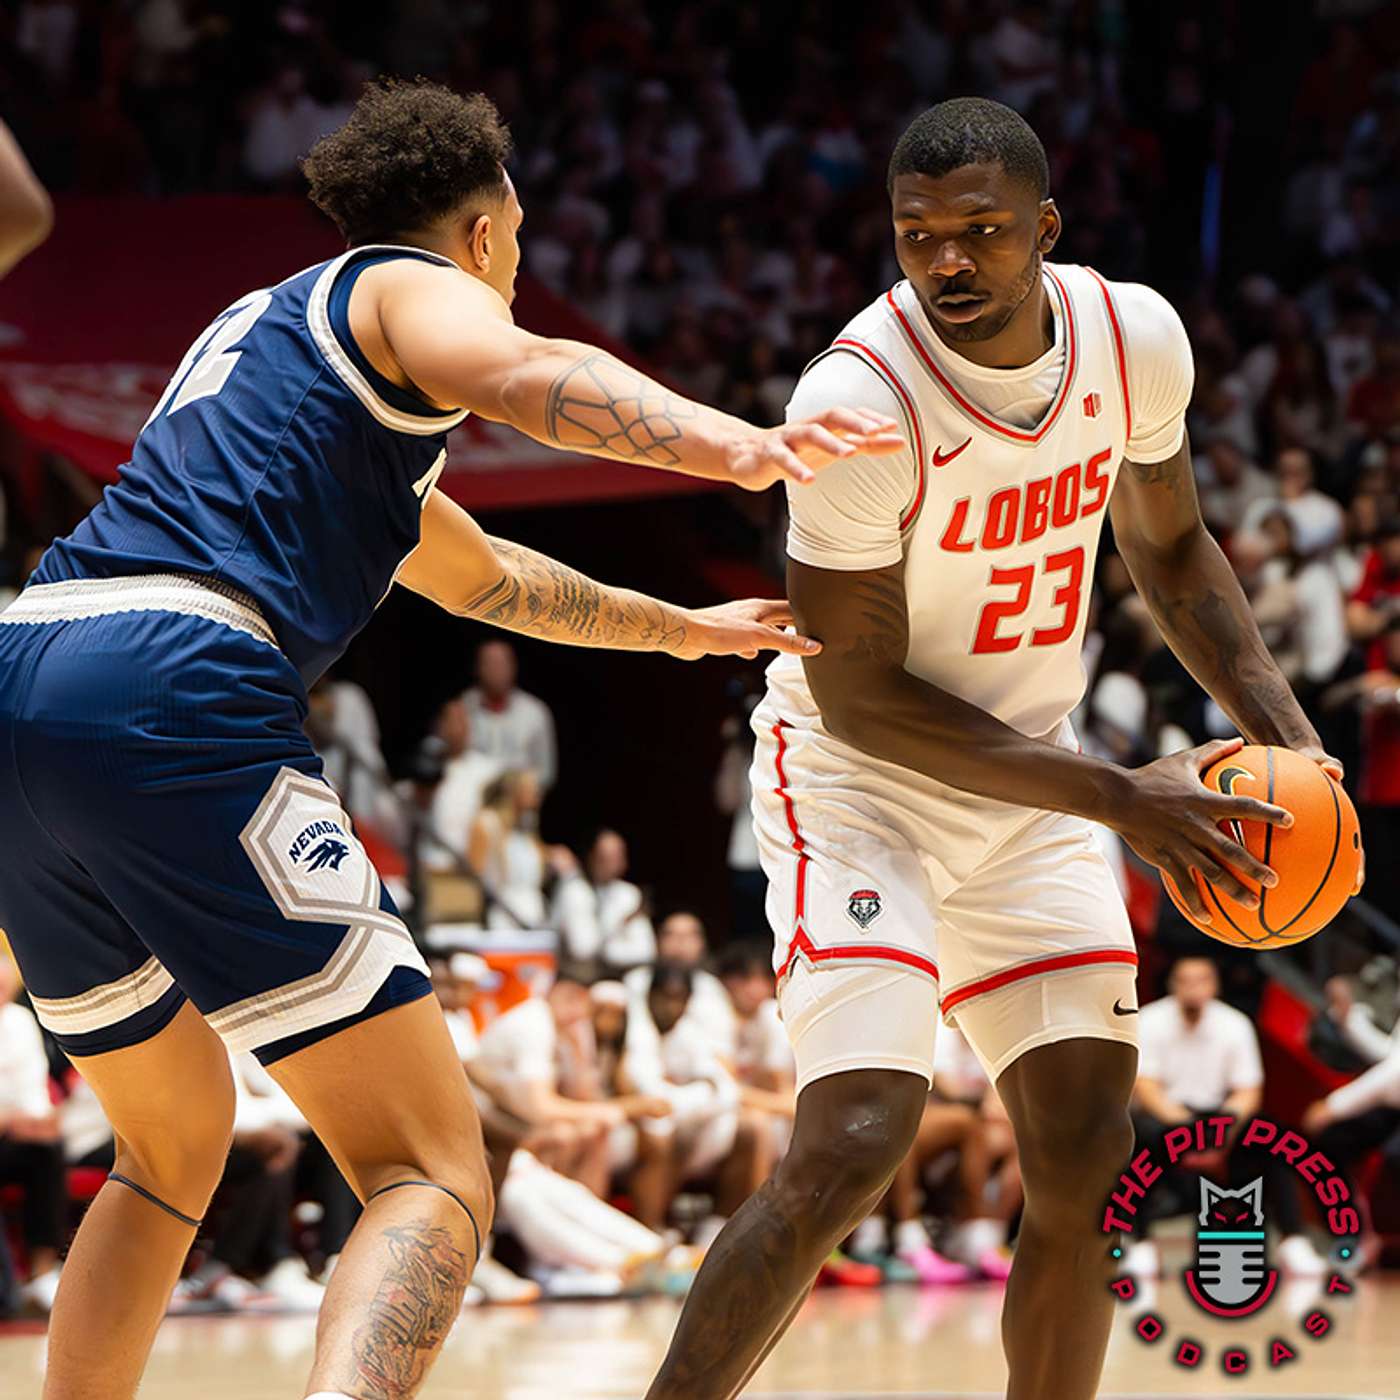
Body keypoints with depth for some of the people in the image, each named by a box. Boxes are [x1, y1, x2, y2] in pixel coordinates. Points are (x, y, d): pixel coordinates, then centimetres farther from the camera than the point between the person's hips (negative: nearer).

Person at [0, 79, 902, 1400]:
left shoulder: (270, 328, 37)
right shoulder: (411, 288, 12)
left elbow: (476, 574, 51)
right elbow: (524, 373, -15)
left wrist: (680, 627, 62)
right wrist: (742, 447, -30)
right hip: (172, 693, -8)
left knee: (174, 1143, 30)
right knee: (432, 1178, -11)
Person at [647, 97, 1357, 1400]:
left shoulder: (1136, 337, -9)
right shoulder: (861, 395, -27)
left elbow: (1167, 543, 11)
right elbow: (858, 696, -22)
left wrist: (1275, 719, -4)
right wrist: (1118, 798, -24)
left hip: (1030, 779, 6)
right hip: (861, 783, -6)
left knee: (1089, 1165, 3)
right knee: (851, 1144, -22)